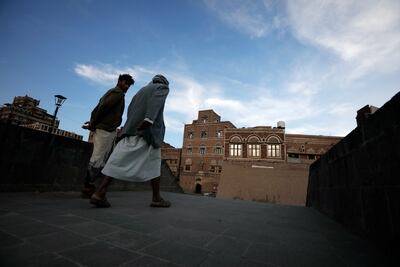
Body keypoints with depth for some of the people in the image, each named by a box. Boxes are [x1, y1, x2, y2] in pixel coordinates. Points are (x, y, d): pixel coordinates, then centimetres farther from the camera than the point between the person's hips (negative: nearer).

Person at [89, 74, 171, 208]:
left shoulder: (142, 90, 31)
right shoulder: (162, 88, 11)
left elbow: (130, 109, 24)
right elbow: (156, 101, -12)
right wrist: (149, 119, -28)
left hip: (132, 129, 6)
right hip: (148, 129, -6)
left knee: (120, 160, -3)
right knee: (154, 164, 0)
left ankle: (99, 193, -12)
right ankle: (156, 198, 4)